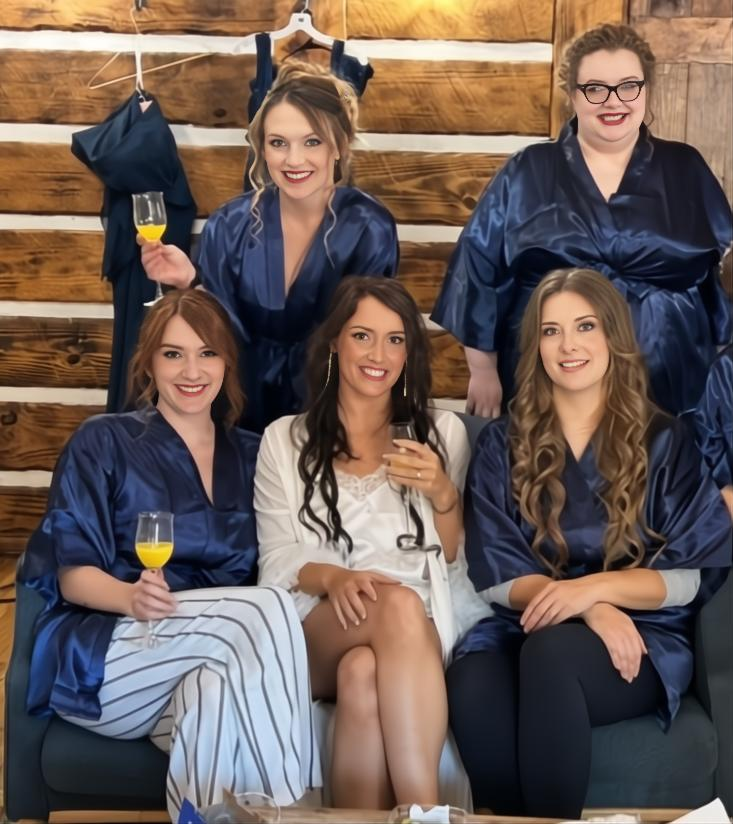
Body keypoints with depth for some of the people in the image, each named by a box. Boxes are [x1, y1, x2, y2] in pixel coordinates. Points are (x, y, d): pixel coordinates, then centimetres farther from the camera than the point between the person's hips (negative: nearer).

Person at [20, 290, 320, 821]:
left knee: (221, 693, -39)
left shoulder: (249, 455, 18)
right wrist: (132, 597, -24)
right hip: (103, 659, -2)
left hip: (196, 670, 3)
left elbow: (267, 570, 14)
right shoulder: (103, 443, 6)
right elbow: (72, 572, -2)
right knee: (270, 610, -31)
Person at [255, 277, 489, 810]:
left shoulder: (443, 432, 16)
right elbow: (277, 565, 7)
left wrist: (443, 495, -6)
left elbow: (454, 565, 14)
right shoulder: (285, 440, 14)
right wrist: (332, 577, -16)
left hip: (421, 634, 1)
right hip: (318, 634, 0)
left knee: (364, 671, -38)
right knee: (399, 606, -37)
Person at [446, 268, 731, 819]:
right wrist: (589, 609, -16)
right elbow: (495, 575, 2)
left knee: (551, 652, -36)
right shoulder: (502, 444, 10)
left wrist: (596, 586, -16)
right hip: (528, 628, 1)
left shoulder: (663, 440, 6)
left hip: (645, 636, -1)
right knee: (471, 687, -34)